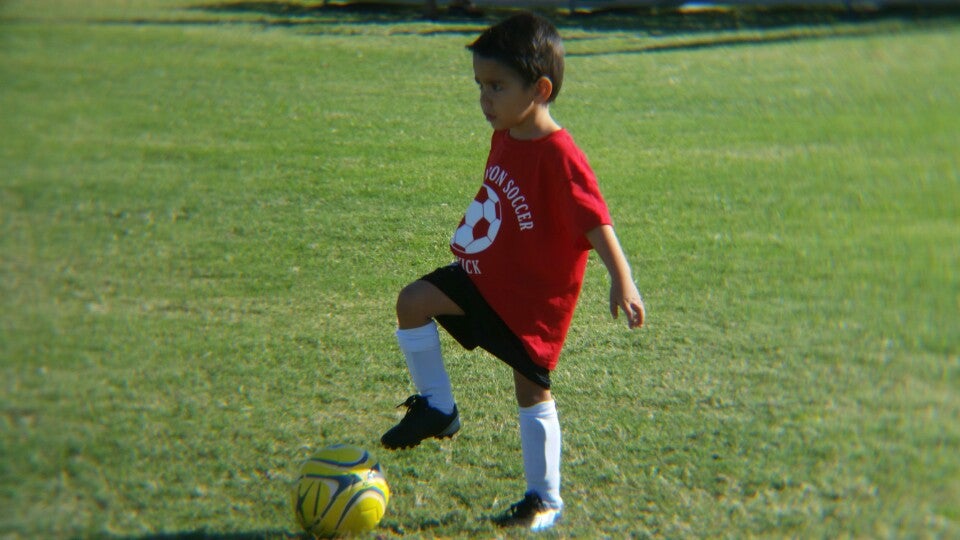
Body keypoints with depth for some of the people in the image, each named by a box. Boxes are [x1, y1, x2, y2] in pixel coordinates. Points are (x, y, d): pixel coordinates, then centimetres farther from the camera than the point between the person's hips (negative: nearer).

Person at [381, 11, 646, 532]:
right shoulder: (504, 138, 1)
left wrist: (622, 280, -37)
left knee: (532, 392, 3)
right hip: (488, 276, 7)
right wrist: (472, 237, 28)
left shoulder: (559, 156, -25)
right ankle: (437, 408, 9)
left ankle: (545, 500, 19)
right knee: (413, 302, -6)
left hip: (535, 296, -7)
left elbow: (595, 221, -30)